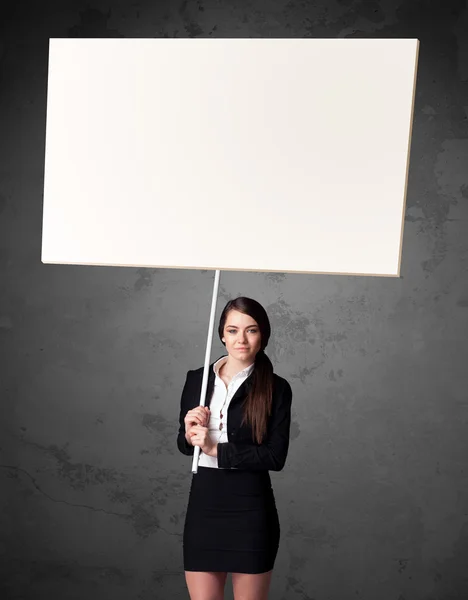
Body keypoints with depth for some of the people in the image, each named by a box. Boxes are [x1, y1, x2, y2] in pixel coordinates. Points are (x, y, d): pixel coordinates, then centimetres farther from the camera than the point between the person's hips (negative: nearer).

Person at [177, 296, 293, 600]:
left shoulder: (276, 388, -5)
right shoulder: (197, 379, 5)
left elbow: (276, 456, -12)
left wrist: (216, 449, -14)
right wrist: (190, 435, -9)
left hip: (250, 508, -3)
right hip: (203, 504, 3)